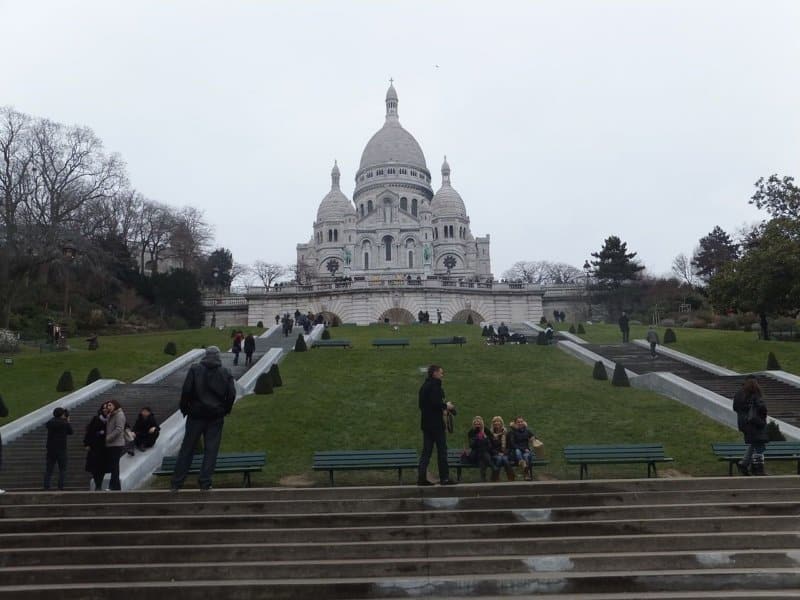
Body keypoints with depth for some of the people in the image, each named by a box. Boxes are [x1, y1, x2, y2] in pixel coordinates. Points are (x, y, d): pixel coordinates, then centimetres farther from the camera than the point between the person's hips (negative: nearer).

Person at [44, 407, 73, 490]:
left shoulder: (50, 422, 2)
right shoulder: (65, 423, -8)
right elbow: (70, 432, 4)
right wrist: (68, 422, 15)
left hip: (51, 449, 4)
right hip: (61, 449, -4)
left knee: (49, 469, 9)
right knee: (62, 469, 4)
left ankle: (46, 486, 6)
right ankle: (60, 486, -1)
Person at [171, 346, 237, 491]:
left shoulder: (195, 370, -4)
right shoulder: (225, 373, 1)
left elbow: (186, 391, -8)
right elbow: (231, 394, -1)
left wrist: (185, 409, 5)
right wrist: (225, 410, 13)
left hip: (196, 415, 0)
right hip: (216, 416, 0)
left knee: (186, 448, 7)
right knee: (211, 450, 5)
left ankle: (177, 483, 10)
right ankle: (205, 482, 3)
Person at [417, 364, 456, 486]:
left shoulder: (424, 386, 15)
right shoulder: (435, 385, -12)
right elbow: (435, 402, -24)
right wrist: (446, 406, -6)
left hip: (426, 423, 8)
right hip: (436, 423, -8)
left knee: (426, 450, 8)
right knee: (442, 450, -1)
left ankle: (421, 477, 4)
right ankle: (444, 478, 3)